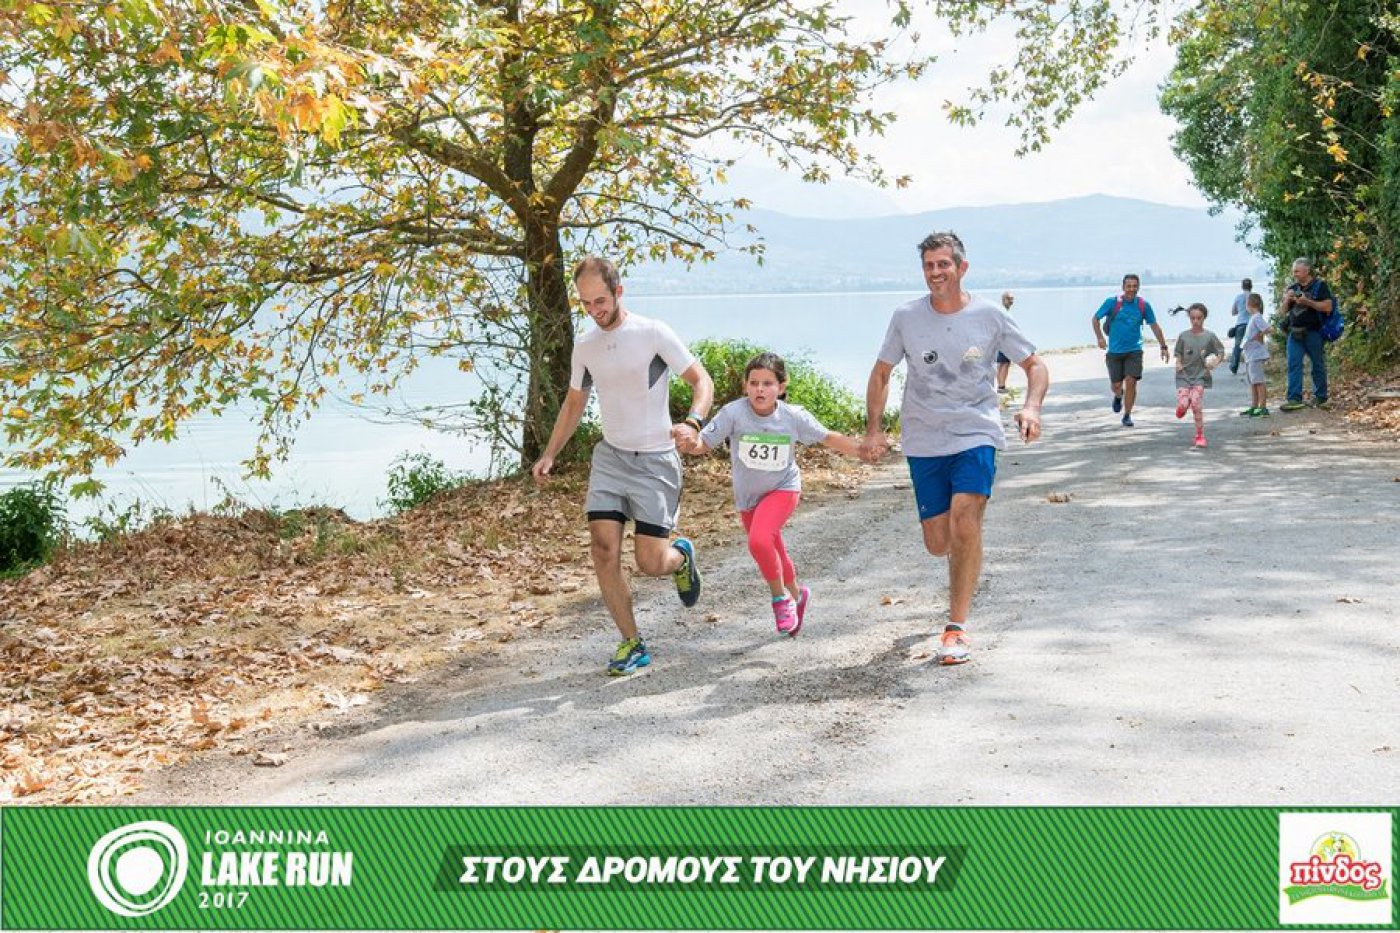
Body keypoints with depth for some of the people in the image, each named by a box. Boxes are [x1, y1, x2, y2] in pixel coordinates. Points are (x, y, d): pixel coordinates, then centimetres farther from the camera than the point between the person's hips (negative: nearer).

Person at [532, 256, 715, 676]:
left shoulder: (653, 333, -10)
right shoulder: (585, 347, 7)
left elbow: (701, 379, -10)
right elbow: (574, 404, 20)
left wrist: (693, 423, -29)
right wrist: (549, 455, 12)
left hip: (655, 461, -4)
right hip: (609, 456, 4)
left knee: (651, 563, -7)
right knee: (604, 550, -11)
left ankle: (681, 556, 31)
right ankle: (632, 644, 3)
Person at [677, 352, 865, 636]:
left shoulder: (794, 417, -18)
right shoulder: (733, 413, -22)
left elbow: (828, 438, -3)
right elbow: (704, 443, -23)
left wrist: (862, 450, -7)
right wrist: (689, 443, -45)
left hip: (783, 488, -2)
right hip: (748, 495, 3)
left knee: (759, 540, -27)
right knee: (773, 555, 17)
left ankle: (780, 597, -2)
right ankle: (796, 594, 48)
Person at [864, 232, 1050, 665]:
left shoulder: (989, 316, -5)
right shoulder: (906, 317, -2)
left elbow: (1034, 365, 4)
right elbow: (881, 372, 11)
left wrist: (1031, 406, -15)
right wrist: (873, 429, 1)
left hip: (976, 435, -2)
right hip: (924, 442, 2)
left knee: (964, 523, -21)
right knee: (938, 544, 4)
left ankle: (956, 628, -12)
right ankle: (966, 558, 44)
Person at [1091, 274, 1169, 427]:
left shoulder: (1143, 305, -3)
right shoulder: (1112, 302, -8)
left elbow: (1154, 326, 7)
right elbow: (1096, 318, 4)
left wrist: (1163, 347, 7)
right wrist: (1100, 338, -7)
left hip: (1134, 350, 0)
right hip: (1114, 350, 0)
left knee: (1131, 382, -12)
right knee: (1116, 385, 3)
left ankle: (1127, 415, 4)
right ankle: (1118, 396, 41)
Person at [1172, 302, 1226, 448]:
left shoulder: (1209, 336, 0)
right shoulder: (1183, 336, 5)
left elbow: (1221, 352, 6)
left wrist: (1215, 362, -13)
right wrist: (1178, 364, -6)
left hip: (1200, 375, -2)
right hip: (1184, 374, 2)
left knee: (1196, 403, -17)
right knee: (1183, 404, -13)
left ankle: (1200, 436, -4)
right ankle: (1182, 407, 28)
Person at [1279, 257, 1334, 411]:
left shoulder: (1319, 286, -2)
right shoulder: (1292, 288, 15)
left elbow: (1328, 306, -13)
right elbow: (1283, 312, 16)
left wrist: (1307, 302, -19)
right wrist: (1287, 300, -4)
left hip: (1313, 333, -4)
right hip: (1295, 333, 5)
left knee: (1318, 364, 6)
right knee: (1294, 364, -6)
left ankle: (1320, 397, 17)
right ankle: (1294, 398, -10)